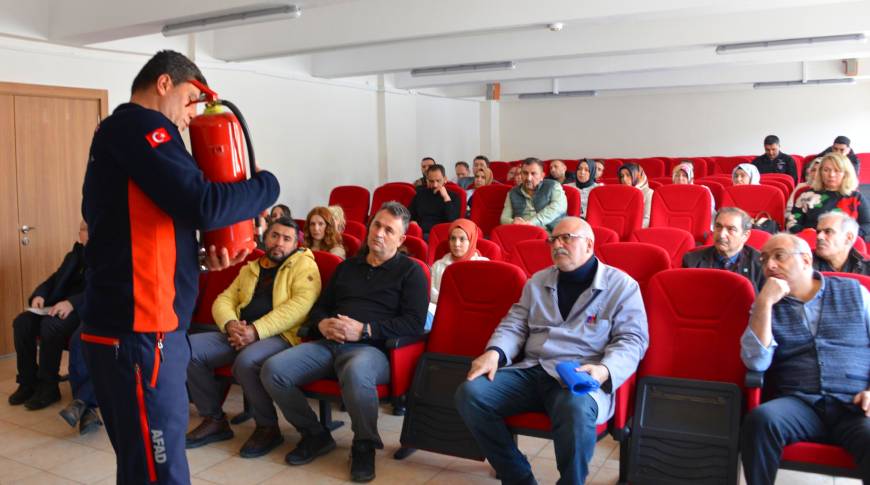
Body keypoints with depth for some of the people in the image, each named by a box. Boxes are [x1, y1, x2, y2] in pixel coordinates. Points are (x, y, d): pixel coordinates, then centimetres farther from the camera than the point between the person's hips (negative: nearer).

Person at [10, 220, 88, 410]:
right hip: (63, 307, 8)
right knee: (22, 322, -15)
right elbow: (54, 280, 16)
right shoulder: (73, 256, 19)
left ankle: (48, 387, -18)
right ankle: (28, 382, -4)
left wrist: (72, 303, -34)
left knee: (51, 325, -33)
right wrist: (39, 295, -7)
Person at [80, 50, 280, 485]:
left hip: (124, 326, 10)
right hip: (138, 332, -10)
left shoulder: (119, 133, 22)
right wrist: (267, 184, -4)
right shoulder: (140, 124, -8)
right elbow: (203, 204, -20)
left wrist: (200, 258, 11)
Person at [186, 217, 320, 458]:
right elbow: (223, 300, 18)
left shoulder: (303, 264, 2)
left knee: (246, 361, -36)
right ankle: (214, 420, 3)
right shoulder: (250, 269, 23)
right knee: (188, 348, -11)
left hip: (282, 336, -7)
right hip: (241, 334, 7)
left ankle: (268, 427, -12)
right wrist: (230, 324, -7)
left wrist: (257, 330, -20)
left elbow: (301, 304, -14)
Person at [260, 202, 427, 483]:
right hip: (328, 344, 6)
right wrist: (323, 324, 1)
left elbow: (414, 323, -5)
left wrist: (364, 330, -14)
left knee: (356, 375, -41)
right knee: (272, 370, -18)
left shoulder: (410, 271, 7)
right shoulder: (347, 267, 24)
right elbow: (320, 307, 27)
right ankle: (315, 435, 3)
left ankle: (364, 446, -13)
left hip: (372, 348, -5)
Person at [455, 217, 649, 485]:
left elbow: (631, 340, -1)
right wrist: (495, 352, -5)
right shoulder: (538, 281, 19)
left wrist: (604, 370, -22)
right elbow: (514, 325, 17)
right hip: (531, 371, 5)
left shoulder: (621, 286, 4)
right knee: (469, 393, -18)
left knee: (576, 409, -40)